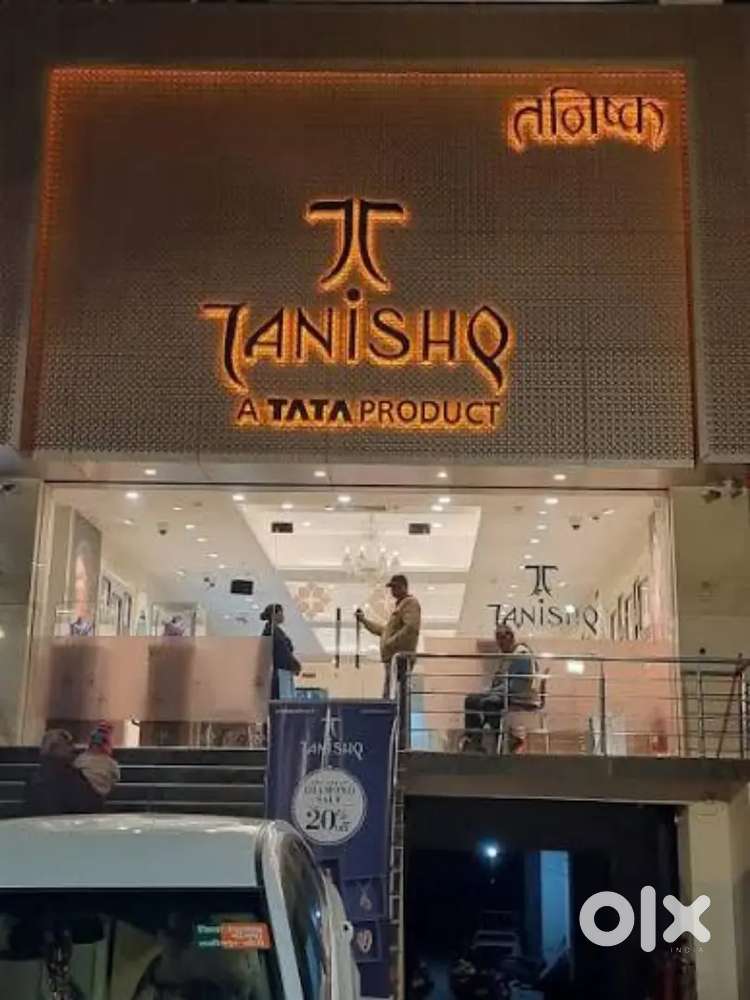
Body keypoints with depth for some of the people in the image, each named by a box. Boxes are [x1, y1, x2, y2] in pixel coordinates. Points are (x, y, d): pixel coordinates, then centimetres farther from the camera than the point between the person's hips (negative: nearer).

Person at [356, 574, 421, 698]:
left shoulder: (411, 603, -3)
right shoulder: (400, 605, 27)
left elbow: (411, 628, -20)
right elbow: (385, 630, 36)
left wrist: (390, 643, -19)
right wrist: (364, 621, 35)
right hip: (392, 659, 10)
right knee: (388, 696, 8)